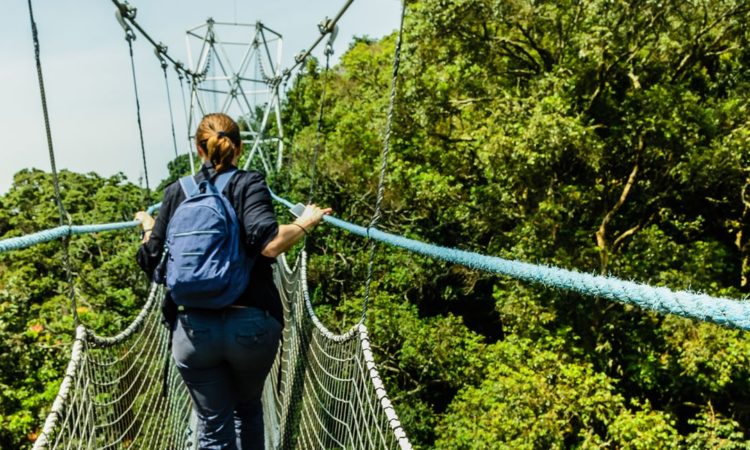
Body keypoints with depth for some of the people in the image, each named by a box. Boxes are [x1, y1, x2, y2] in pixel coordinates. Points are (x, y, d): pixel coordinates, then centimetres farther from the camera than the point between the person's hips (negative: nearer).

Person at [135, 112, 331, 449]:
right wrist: (305, 223, -4)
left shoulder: (176, 192, 7)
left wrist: (149, 228, 26)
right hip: (251, 325, -1)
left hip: (193, 330, 1)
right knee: (248, 408, 26)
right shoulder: (249, 184, -2)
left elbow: (152, 263, 8)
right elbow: (268, 244, -20)